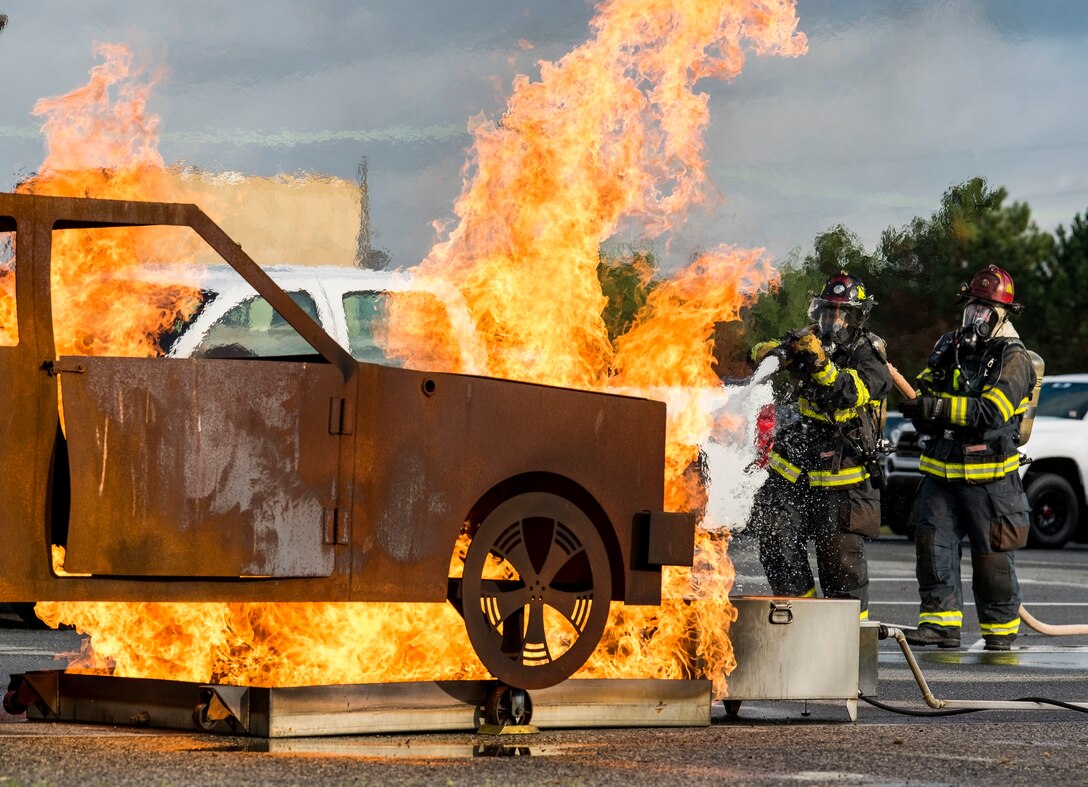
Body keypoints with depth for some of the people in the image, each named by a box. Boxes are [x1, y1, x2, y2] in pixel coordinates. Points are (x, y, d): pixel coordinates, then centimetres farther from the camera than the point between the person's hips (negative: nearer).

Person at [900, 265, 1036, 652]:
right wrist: (918, 405, -6)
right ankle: (941, 622, 0)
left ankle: (1001, 628, 11)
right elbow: (924, 389, 19)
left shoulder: (1013, 359, -6)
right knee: (933, 544, -4)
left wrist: (941, 407, -26)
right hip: (941, 470, 5)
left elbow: (992, 411, -19)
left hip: (989, 475, -5)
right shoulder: (948, 348, 13)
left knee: (992, 555, 0)